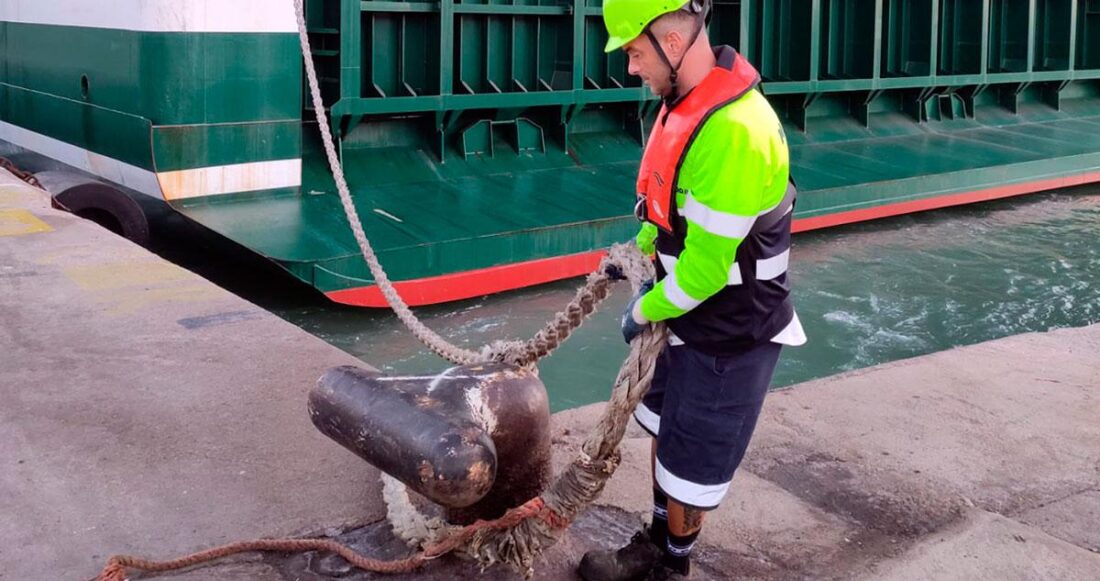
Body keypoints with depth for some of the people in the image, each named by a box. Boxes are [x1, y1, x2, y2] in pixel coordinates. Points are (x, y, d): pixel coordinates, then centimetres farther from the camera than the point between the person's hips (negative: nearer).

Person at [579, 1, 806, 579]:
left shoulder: (735, 131, -32)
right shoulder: (688, 102, -1)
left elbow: (706, 267, -27)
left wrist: (646, 310, -13)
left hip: (730, 334, -9)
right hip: (688, 313, 9)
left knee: (690, 461, 9)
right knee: (663, 430, 22)